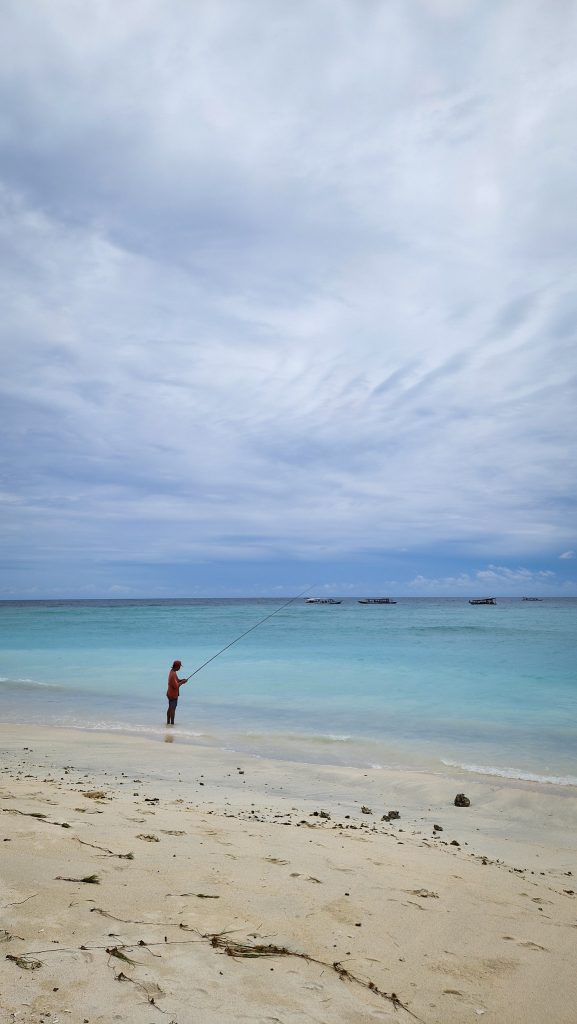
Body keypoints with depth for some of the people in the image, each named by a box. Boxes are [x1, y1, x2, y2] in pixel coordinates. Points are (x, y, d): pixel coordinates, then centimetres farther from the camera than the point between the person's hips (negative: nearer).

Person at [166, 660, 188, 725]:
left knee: (170, 708, 16)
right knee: (173, 709, -4)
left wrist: (181, 680, 2)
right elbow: (176, 686, -27)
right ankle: (172, 723, 0)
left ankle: (168, 722, 22)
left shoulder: (172, 671, 6)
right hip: (173, 694, -10)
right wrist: (182, 682, -13)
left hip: (170, 693, 10)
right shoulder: (173, 674, -25)